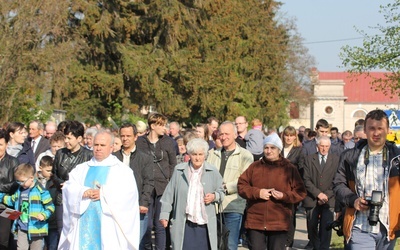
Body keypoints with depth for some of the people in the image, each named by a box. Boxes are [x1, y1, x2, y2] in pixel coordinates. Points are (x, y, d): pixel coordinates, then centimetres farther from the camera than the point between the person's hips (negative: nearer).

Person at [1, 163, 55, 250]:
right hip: (22, 229, 6)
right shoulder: (20, 190, 9)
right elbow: (12, 200, 27)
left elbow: (50, 206, -11)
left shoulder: (41, 191, -13)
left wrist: (44, 215, -27)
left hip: (36, 229, -6)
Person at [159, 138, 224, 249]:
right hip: (184, 224, -1)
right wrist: (164, 214, 3)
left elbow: (220, 192, 16)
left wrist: (214, 196, -7)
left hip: (205, 224, 1)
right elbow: (169, 193, 8)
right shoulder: (179, 170, 5)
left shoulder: (213, 172, 6)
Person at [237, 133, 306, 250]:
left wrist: (284, 196, -15)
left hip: (279, 223, -1)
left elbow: (300, 192, 2)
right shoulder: (255, 167, 8)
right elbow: (241, 186, 6)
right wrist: (257, 192, -10)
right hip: (255, 222, 1)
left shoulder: (290, 169, 3)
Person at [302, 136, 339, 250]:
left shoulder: (336, 160, 7)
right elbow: (306, 180, 0)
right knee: (312, 227, 5)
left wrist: (326, 195, -9)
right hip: (312, 199, 1)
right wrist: (318, 194, -11)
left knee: (326, 227, -9)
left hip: (328, 200, -1)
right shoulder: (309, 159, 8)